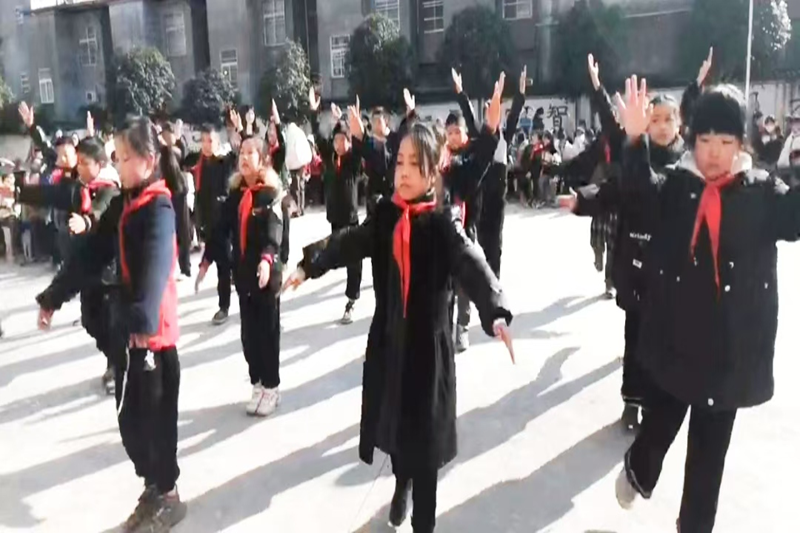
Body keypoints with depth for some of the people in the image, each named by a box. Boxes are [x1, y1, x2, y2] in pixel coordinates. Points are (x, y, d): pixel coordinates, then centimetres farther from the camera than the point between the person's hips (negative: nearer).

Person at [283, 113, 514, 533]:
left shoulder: (443, 222, -12)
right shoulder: (385, 215, 3)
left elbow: (472, 264, -25)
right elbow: (348, 243, -3)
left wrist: (496, 312, -41)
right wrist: (308, 264, -17)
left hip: (429, 340, -4)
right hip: (388, 335, 4)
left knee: (424, 432, 3)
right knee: (394, 419, 20)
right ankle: (401, 484, 49)